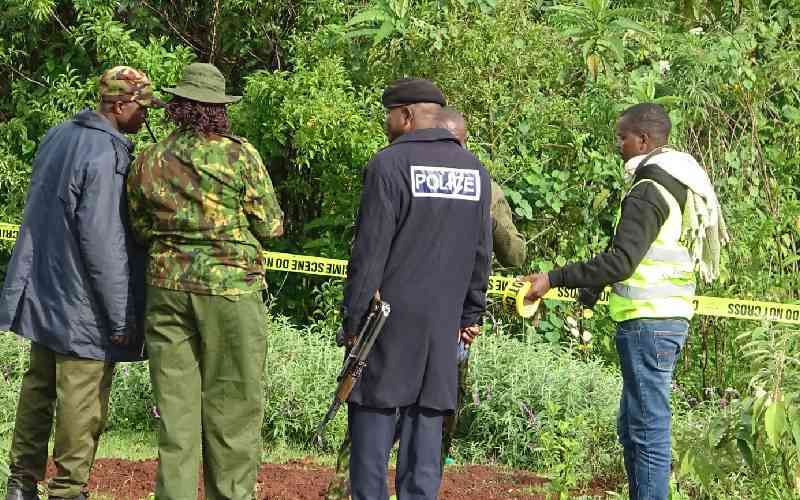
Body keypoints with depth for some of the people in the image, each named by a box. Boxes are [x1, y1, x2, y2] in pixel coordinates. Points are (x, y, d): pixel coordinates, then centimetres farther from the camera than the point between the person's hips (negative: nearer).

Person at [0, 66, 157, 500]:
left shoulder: (56, 137, 7)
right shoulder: (105, 156, -20)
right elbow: (102, 241, -22)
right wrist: (121, 316, -17)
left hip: (42, 293, 9)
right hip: (83, 305, -9)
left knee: (38, 388, 16)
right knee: (83, 401, -1)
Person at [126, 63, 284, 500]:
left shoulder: (148, 162, 3)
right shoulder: (240, 155, -8)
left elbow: (140, 230, 10)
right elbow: (271, 226, -4)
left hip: (167, 286, 3)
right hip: (231, 287, -3)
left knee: (176, 404, 7)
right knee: (231, 407, 3)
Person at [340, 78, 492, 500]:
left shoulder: (390, 164, -9)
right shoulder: (474, 170, 11)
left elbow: (370, 251, -11)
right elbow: (481, 254, 13)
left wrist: (353, 319, -7)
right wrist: (471, 315, 19)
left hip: (388, 322, -5)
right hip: (442, 325, 5)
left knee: (373, 420, -1)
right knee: (426, 426, 7)